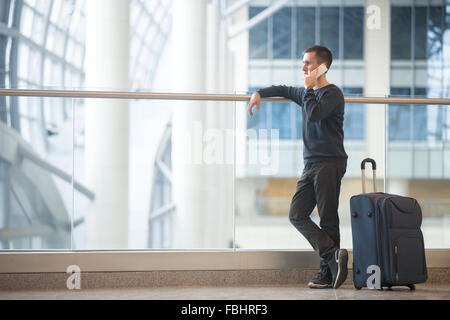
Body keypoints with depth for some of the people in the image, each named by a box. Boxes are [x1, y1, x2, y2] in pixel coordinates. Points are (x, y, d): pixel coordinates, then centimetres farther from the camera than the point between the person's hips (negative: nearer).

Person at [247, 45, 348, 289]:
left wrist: (309, 88, -10)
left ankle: (328, 271, -3)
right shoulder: (307, 93, 19)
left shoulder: (332, 94, -6)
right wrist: (259, 93, 23)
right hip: (311, 165, 8)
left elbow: (314, 113, -23)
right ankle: (333, 255, -8)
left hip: (330, 164, -8)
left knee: (328, 219, -6)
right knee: (297, 215, -3)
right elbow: (284, 90, 37)